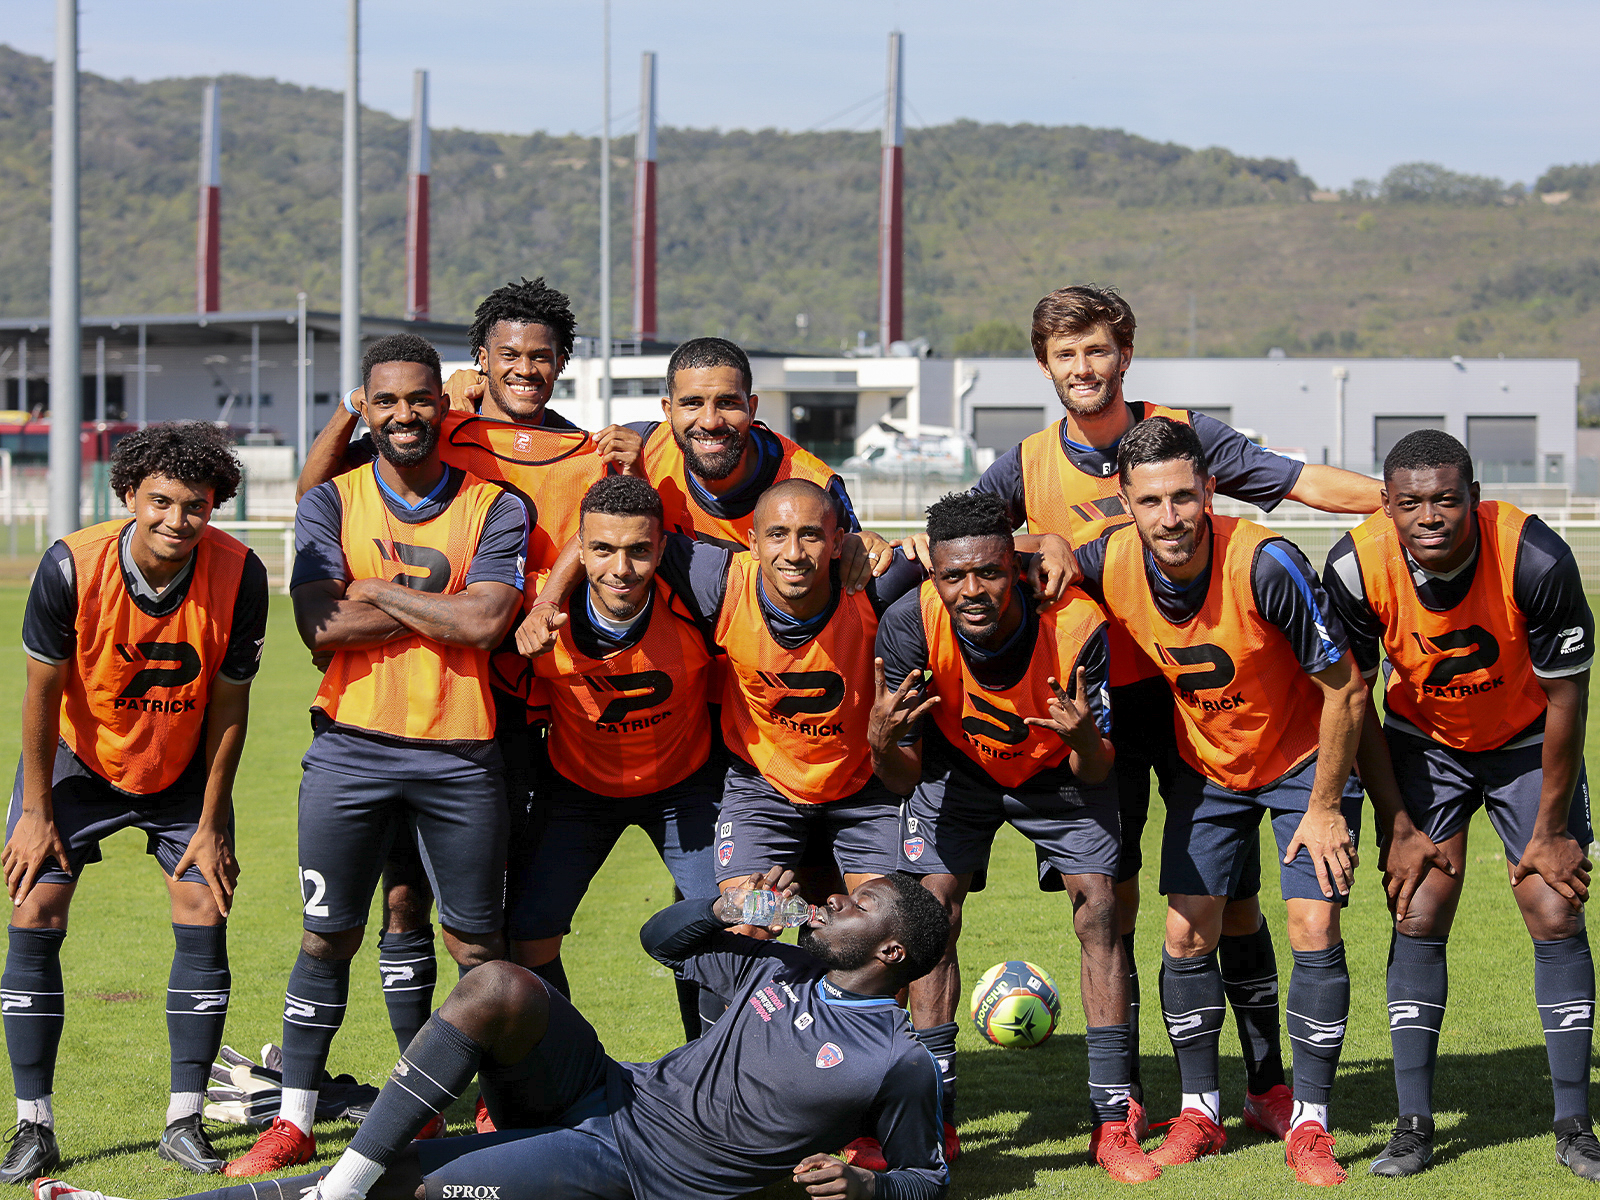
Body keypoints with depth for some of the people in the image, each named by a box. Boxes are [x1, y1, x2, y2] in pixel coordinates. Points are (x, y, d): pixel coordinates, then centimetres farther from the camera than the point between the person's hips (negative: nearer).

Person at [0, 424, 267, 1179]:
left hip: (184, 769, 1)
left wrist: (211, 824, -8)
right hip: (77, 762, -1)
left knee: (204, 920, -6)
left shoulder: (238, 576, -23)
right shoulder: (72, 566, -27)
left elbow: (229, 705, -12)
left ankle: (184, 1122, 5)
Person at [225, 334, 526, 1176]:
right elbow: (322, 625, -9)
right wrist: (437, 603, -10)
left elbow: (484, 623, -13)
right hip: (351, 749, 1)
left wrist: (377, 591, -8)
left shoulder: (495, 508, 2)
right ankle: (294, 1121, 12)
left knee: (477, 947, 6)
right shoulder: (332, 503, 5)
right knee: (328, 938, 5)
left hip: (460, 753, -1)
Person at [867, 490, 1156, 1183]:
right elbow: (904, 780, -23)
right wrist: (883, 745, -46)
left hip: (1058, 769, -1)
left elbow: (1094, 775, -24)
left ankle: (1112, 1122, -5)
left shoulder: (1075, 625, -34)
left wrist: (1085, 741, -47)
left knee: (1098, 909, -12)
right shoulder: (910, 625, -31)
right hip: (956, 768, 1)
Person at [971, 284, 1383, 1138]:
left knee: (1230, 885, 2)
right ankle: (1121, 1093, 13)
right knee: (1110, 895, 2)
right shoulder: (1028, 468, 2)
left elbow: (1301, 483, 1)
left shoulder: (1183, 434, 0)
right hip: (1097, 703, 0)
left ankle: (1267, 1084, 11)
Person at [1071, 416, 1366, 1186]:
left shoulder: (1265, 564, -32)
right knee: (1187, 932, -1)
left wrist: (1324, 806, -17)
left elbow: (1344, 688, -22)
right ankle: (1199, 1113, 16)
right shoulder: (1111, 565, -21)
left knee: (1314, 928, -12)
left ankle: (1309, 1122, -1)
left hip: (1304, 758, -4)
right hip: (1206, 766, 4)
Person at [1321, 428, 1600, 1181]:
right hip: (1423, 744, 1)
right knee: (1417, 921, -6)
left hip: (1528, 743, -1)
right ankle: (1414, 1124, 3)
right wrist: (1399, 827, -9)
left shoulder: (1535, 560, -32)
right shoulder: (1357, 567, -26)